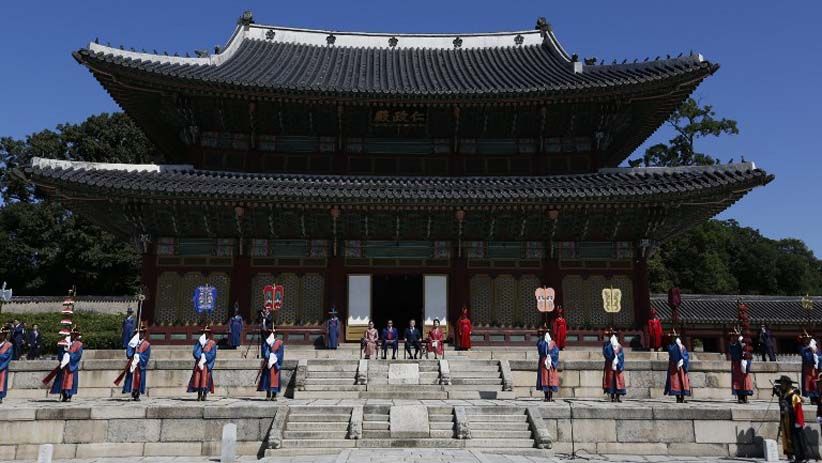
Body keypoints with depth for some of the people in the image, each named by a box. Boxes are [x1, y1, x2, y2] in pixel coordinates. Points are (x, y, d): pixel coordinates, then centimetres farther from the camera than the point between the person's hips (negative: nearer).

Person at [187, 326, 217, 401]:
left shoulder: (212, 343, 4)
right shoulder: (198, 342, 12)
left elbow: (213, 354, -4)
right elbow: (195, 353, 2)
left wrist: (204, 359, -11)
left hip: (207, 364, -2)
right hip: (198, 363, 2)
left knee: (205, 378, -8)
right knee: (198, 378, -2)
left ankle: (205, 395, -5)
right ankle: (199, 395, 2)